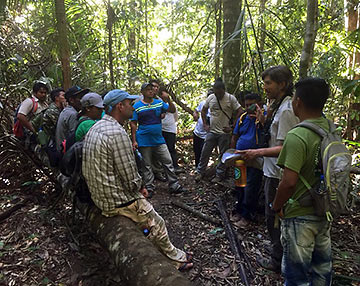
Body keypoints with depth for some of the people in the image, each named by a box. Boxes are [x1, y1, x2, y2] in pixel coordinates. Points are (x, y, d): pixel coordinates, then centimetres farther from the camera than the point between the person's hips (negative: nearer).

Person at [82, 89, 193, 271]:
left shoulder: (95, 128, 7)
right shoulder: (117, 133, -25)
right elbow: (131, 180, -25)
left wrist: (137, 186, 11)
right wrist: (138, 186, -1)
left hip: (99, 196, 10)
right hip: (118, 201, -10)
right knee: (157, 226, 8)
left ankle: (172, 254, 36)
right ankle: (176, 259, 28)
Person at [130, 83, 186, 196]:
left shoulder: (159, 103, 7)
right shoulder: (137, 106, -3)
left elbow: (172, 110, 1)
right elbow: (133, 124, -3)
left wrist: (169, 100, -18)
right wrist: (134, 141, -8)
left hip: (159, 140, 3)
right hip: (144, 142, -3)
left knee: (168, 162, 3)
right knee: (147, 165, 7)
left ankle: (174, 186, 13)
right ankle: (149, 188, 20)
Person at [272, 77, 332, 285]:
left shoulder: (297, 136, -26)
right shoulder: (331, 129, -2)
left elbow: (289, 182, -29)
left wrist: (277, 206, -11)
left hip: (301, 216, -7)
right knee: (322, 267, 25)